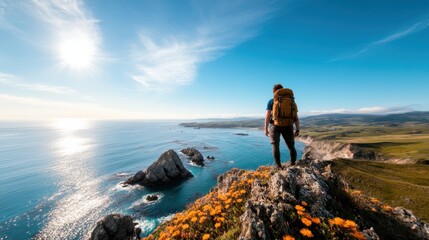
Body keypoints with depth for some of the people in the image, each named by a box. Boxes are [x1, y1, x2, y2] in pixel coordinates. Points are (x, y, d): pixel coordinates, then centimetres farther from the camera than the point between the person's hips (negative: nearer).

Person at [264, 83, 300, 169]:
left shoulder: (271, 101, 0)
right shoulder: (291, 101, 8)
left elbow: (267, 115, -8)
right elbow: (296, 117, 3)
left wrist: (266, 128, -3)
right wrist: (297, 130, 6)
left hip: (275, 126, -2)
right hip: (288, 126, 3)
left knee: (275, 145, 6)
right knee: (291, 146, 16)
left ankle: (278, 166, 2)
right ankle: (293, 164, 13)